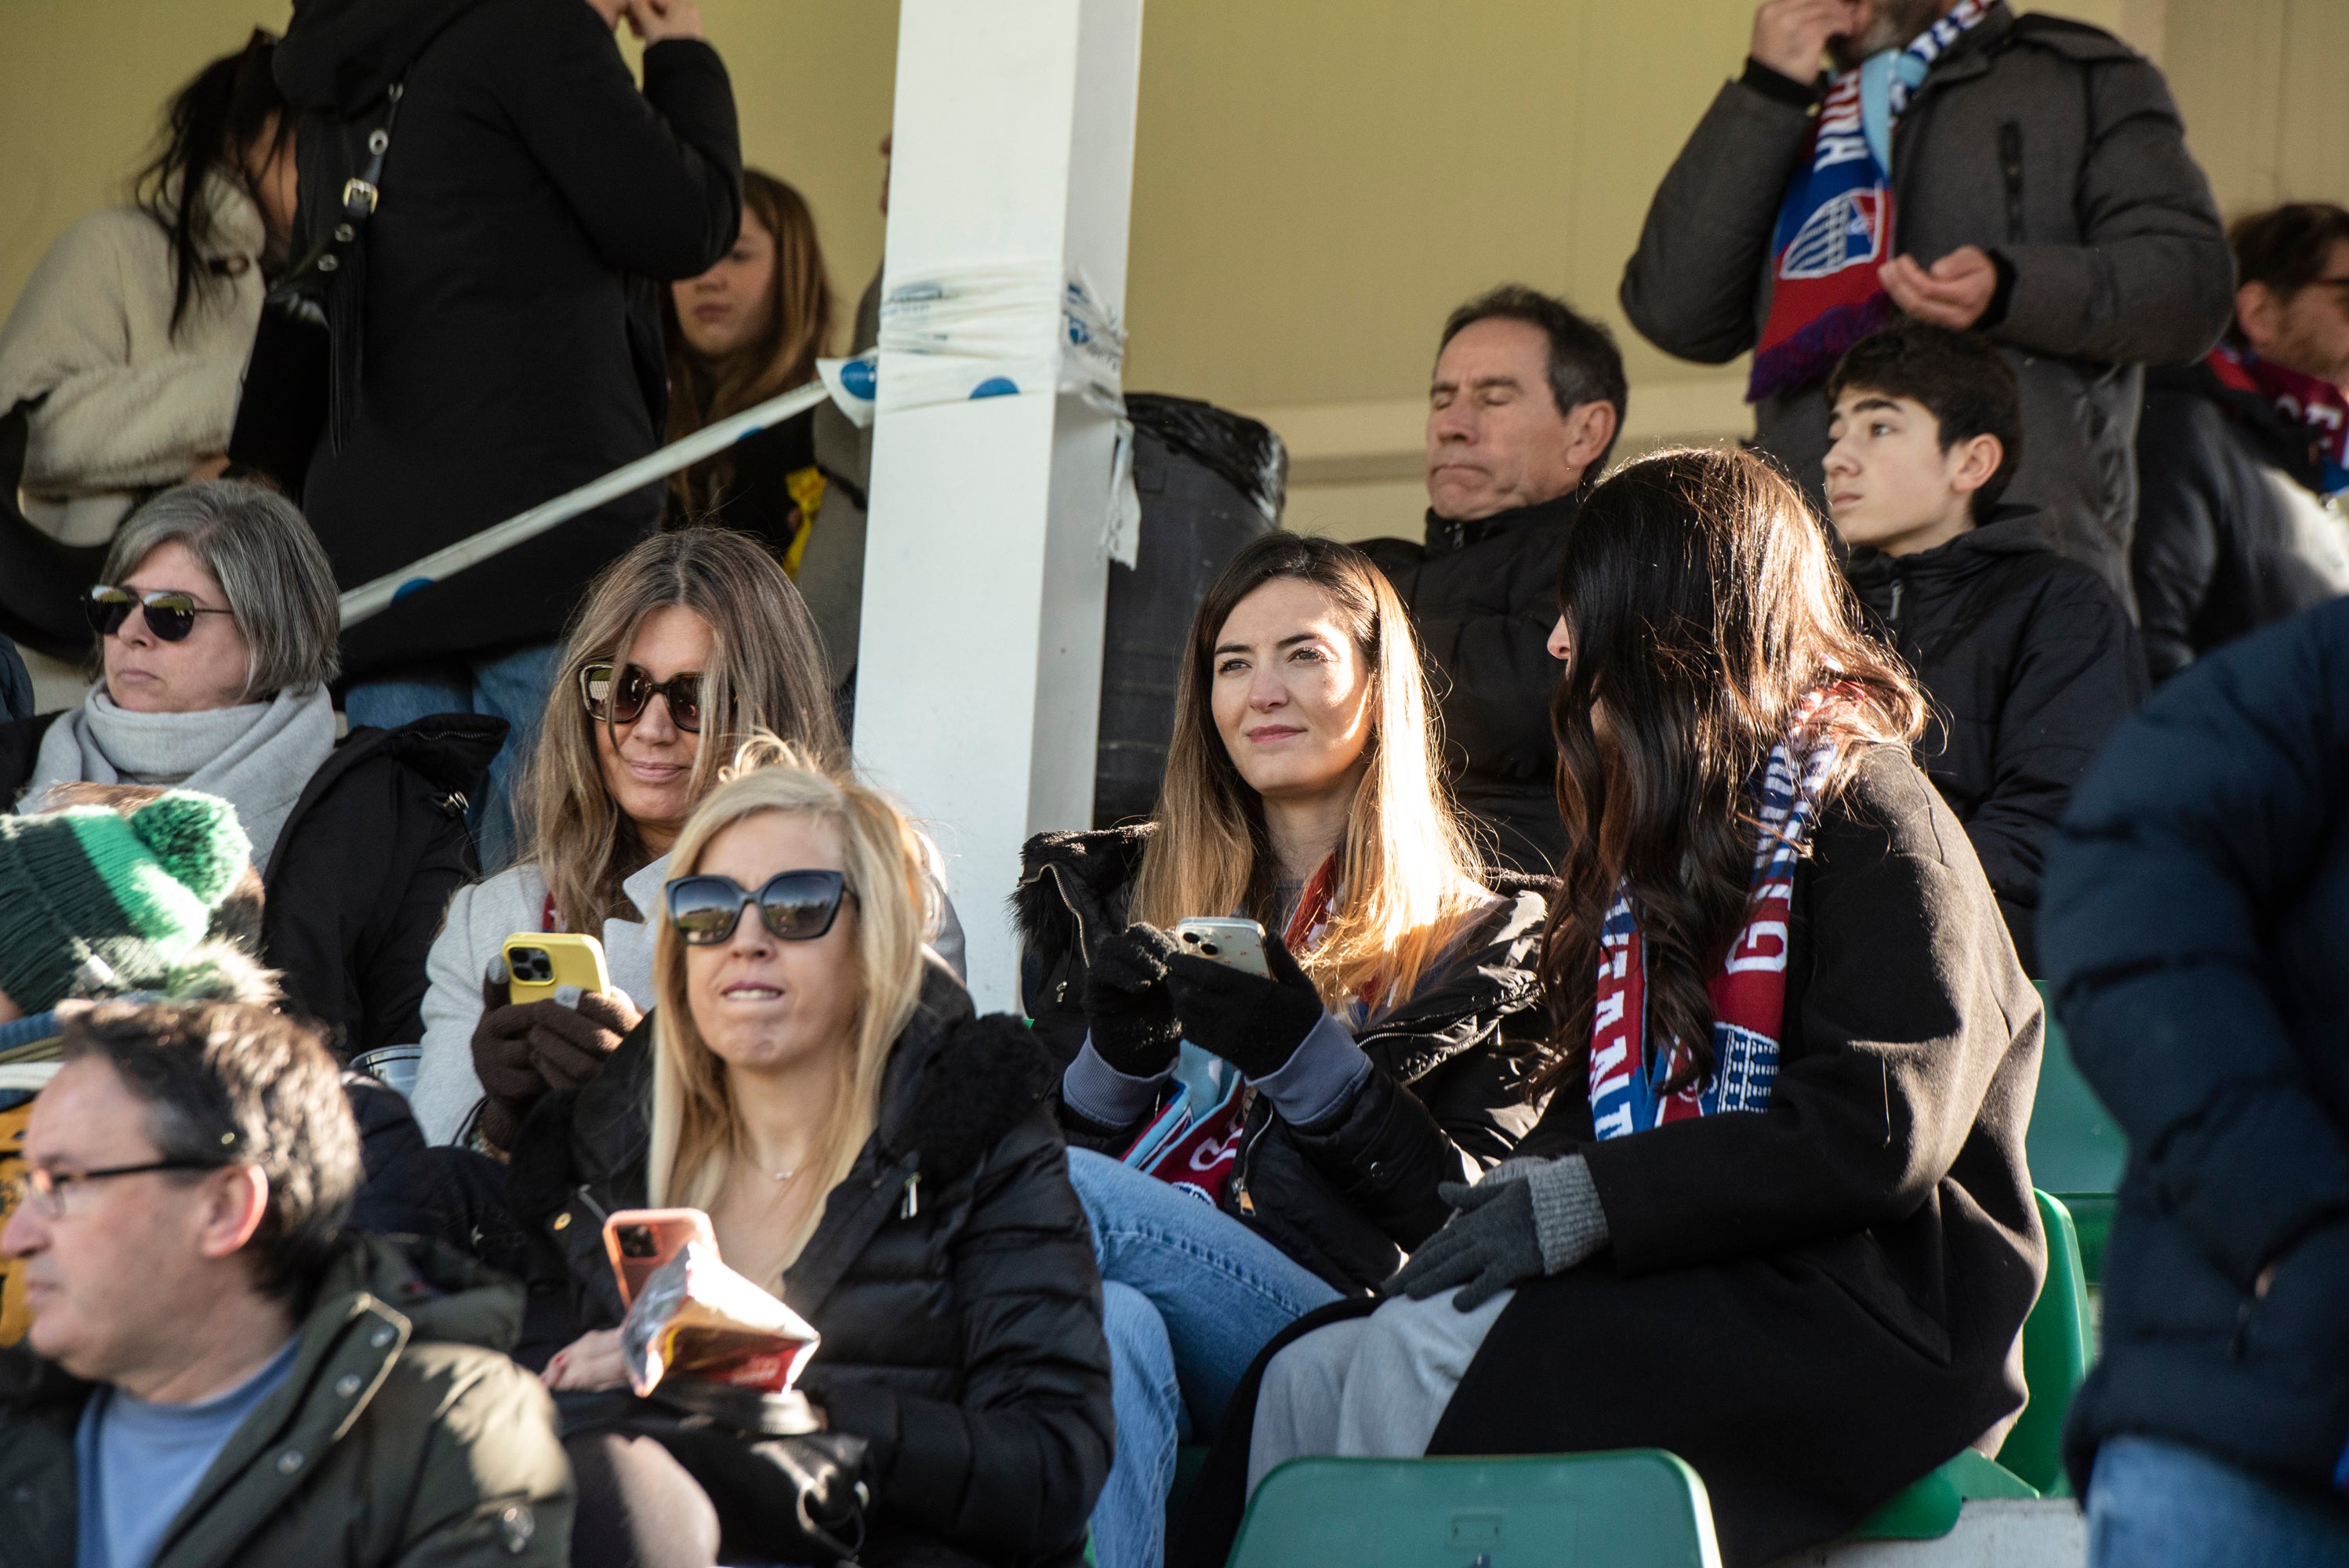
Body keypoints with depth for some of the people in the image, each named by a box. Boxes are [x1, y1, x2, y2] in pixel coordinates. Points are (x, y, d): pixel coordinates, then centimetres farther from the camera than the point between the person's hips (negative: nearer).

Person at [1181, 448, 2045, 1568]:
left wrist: (1585, 1204, -18)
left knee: (1420, 1361, -27)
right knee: (1311, 1376, -16)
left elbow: (1882, 1128, -16)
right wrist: (1523, 1188, -3)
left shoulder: (1871, 822, -4)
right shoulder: (1665, 835, 24)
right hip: (1684, 1295, 8)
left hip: (1864, 1332, -8)